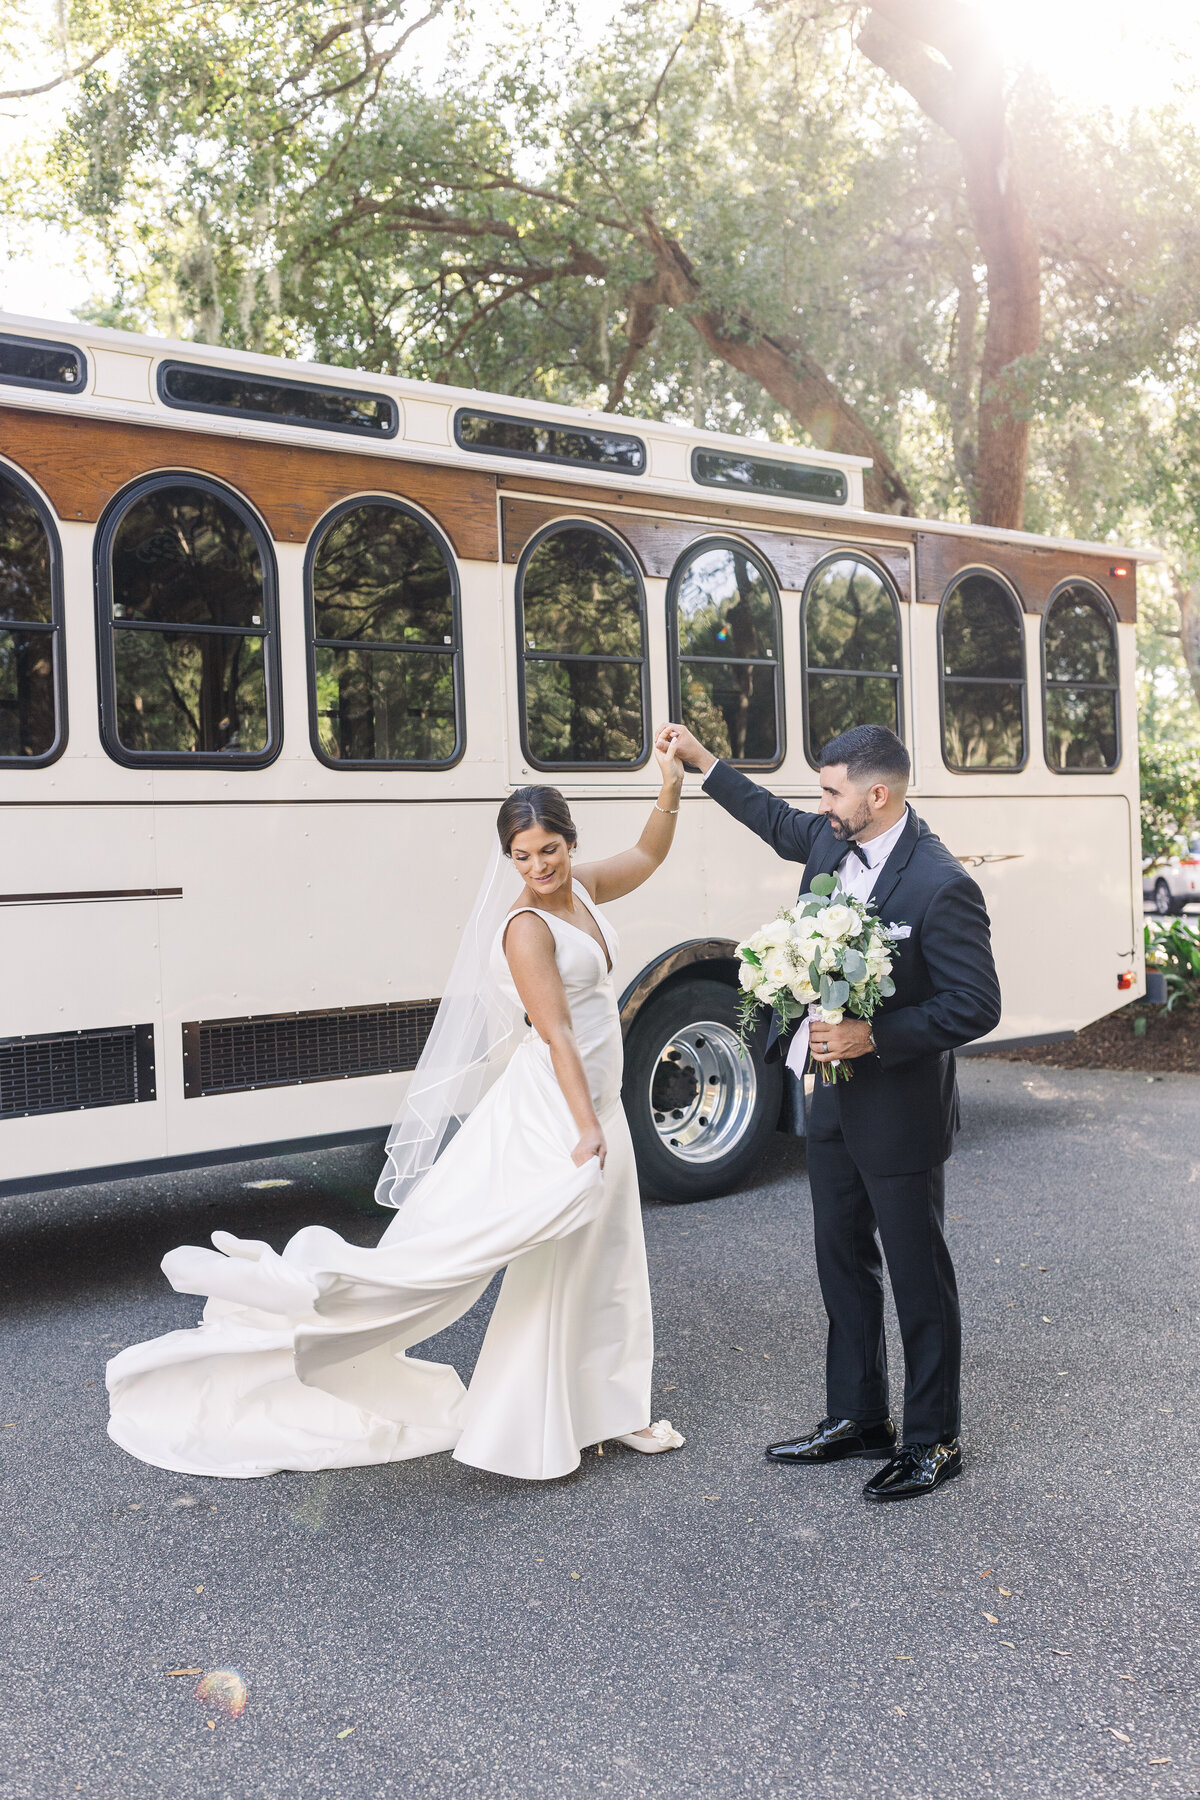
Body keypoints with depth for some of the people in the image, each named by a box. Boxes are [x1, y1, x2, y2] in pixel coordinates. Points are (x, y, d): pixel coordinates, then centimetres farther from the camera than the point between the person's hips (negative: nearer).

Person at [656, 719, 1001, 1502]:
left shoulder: (941, 886, -24)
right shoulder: (832, 841, -1)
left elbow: (977, 1004, -23)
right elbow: (778, 820, 21)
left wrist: (874, 1038, -27)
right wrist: (703, 760, 21)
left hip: (900, 1111, -8)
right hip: (834, 1100, 8)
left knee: (918, 1276, 7)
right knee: (843, 1261, 18)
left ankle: (934, 1442, 24)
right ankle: (857, 1418, 35)